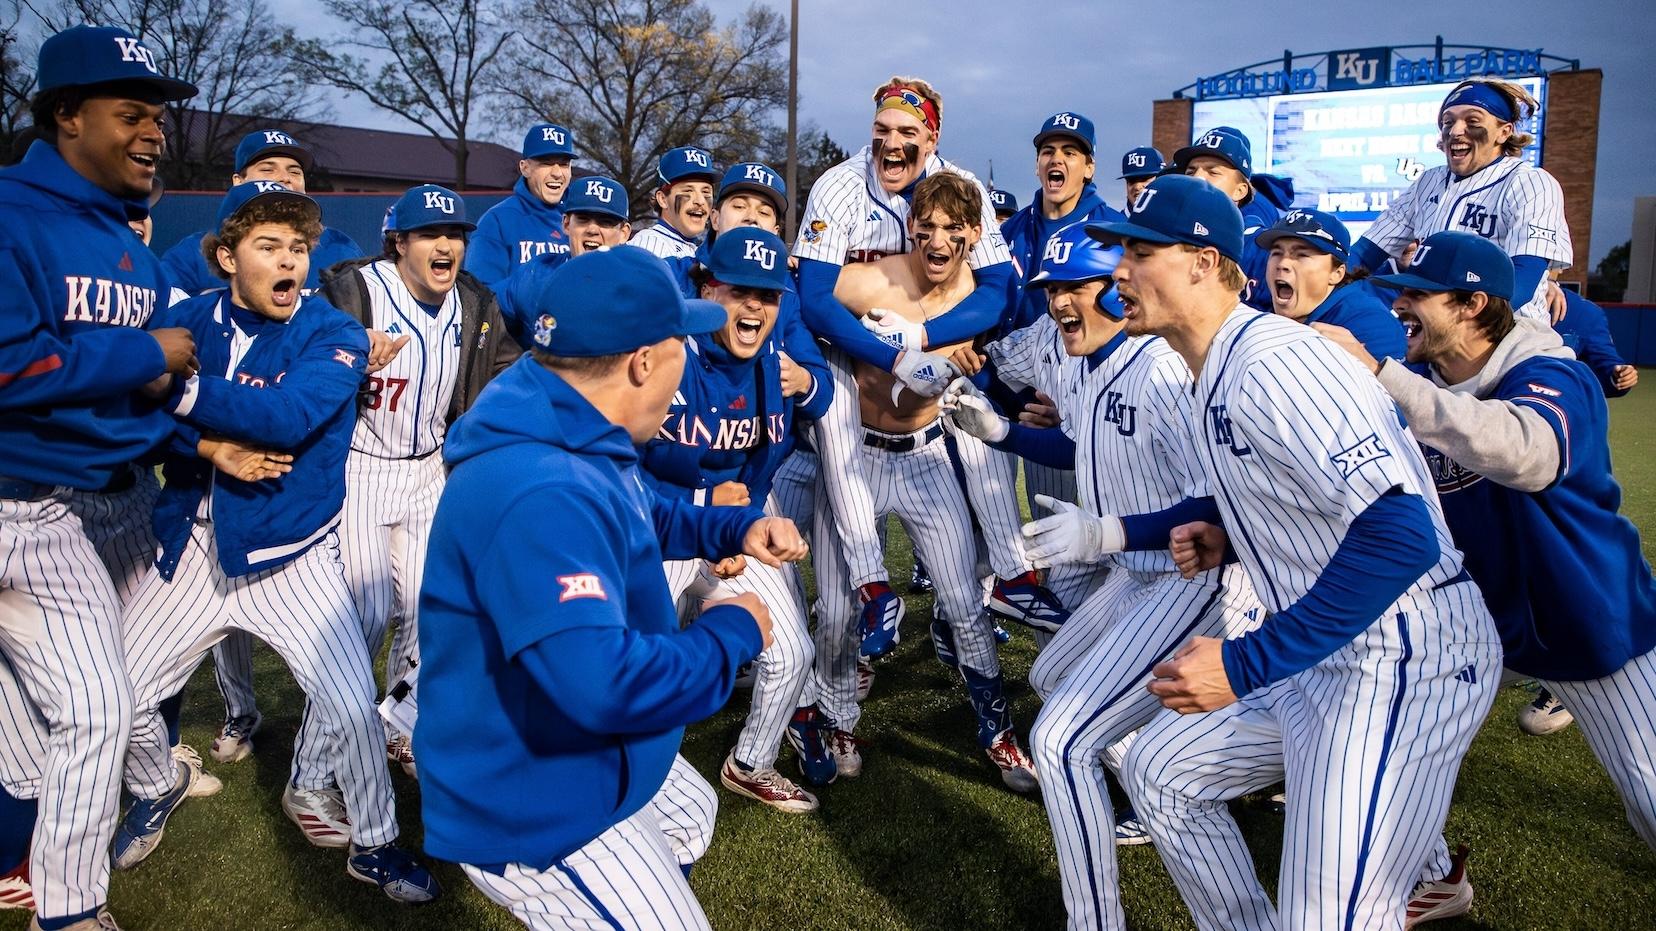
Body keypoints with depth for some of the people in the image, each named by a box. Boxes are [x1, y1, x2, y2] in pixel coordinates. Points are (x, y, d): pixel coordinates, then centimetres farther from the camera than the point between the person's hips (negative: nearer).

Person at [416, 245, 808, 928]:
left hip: (588, 762, 11)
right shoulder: (541, 496, -36)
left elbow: (643, 518, 20)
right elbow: (606, 684, -43)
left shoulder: (577, 445, 0)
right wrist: (733, 634, -25)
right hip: (534, 815, -11)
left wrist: (736, 529, 2)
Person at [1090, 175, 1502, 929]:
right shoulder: (1215, 375, 10)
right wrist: (1228, 541, 6)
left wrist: (1246, 664, -28)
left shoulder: (1271, 361, -21)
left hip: (1401, 659, -10)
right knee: (1159, 770, 17)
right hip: (1322, 656, 10)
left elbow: (1398, 534, -30)